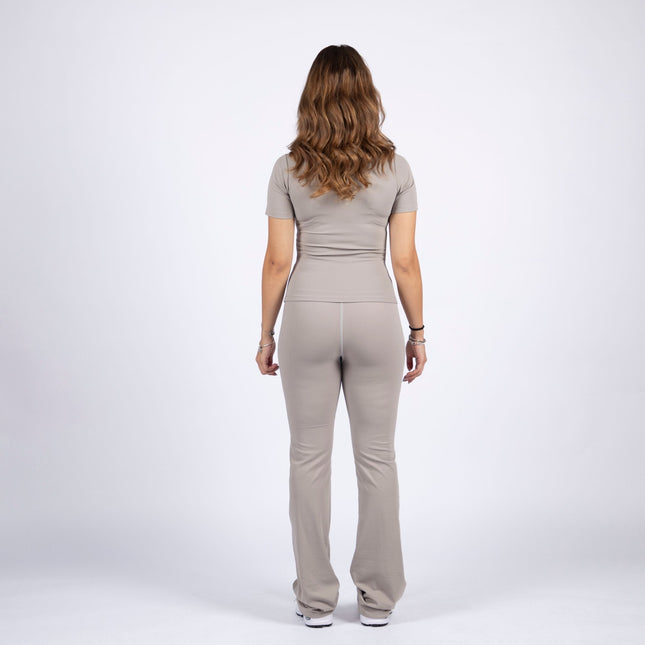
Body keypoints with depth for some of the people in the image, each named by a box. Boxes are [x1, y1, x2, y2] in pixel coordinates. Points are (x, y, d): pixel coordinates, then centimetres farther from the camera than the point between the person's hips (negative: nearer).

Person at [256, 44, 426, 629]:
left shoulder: (289, 168, -2)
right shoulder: (394, 167, 0)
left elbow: (278, 261, -2)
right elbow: (405, 260, -1)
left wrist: (267, 334, 7)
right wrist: (417, 332, 8)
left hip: (308, 314, 0)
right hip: (375, 313, 1)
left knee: (309, 457, 7)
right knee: (376, 456, 9)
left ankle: (316, 599, 14)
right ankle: (377, 597, 15)